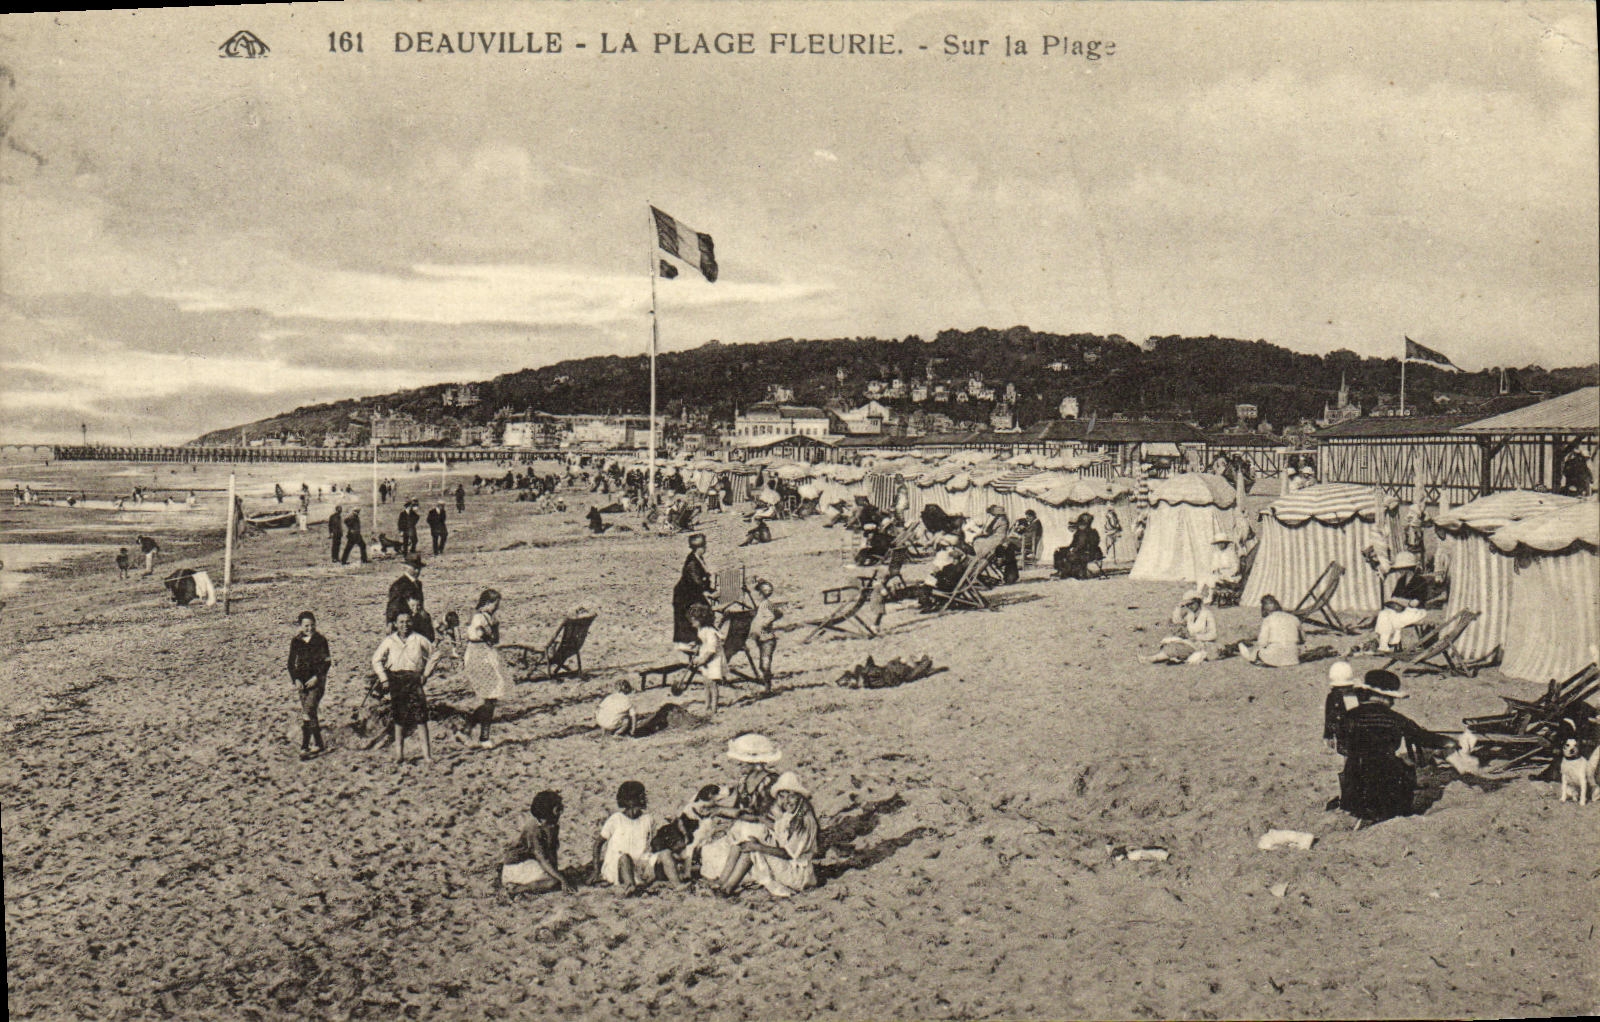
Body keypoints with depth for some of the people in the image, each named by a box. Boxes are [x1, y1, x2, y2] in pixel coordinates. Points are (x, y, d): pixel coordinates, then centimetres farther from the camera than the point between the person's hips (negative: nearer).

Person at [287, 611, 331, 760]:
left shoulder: (320, 640, -2)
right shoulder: (296, 641, 6)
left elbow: (326, 662, -3)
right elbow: (291, 663, 7)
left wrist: (317, 677, -14)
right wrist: (296, 679, -7)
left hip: (317, 680, -4)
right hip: (302, 680, 4)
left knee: (308, 711, -15)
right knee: (310, 713, 6)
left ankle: (304, 747, -15)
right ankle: (319, 745, 17)